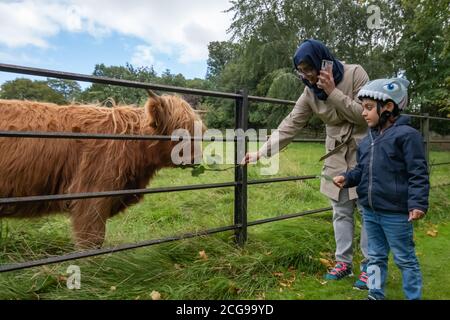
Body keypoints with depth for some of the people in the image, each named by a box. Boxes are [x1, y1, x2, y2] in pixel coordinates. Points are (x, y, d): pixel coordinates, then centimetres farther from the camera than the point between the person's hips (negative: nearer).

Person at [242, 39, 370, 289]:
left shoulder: (355, 73, -13)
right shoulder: (311, 92, -3)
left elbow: (365, 114, -16)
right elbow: (289, 125, -6)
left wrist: (333, 93, -24)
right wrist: (261, 152, -12)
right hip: (337, 156, 4)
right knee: (341, 211, 8)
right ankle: (343, 262, 20)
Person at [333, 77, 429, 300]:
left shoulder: (407, 135, -13)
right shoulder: (368, 139, 8)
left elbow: (418, 174, -15)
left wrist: (418, 203, -21)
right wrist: (347, 178, -2)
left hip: (396, 213, -7)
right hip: (370, 211, 7)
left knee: (405, 259, 10)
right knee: (376, 256, 20)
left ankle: (414, 296, 29)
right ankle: (375, 295, 35)